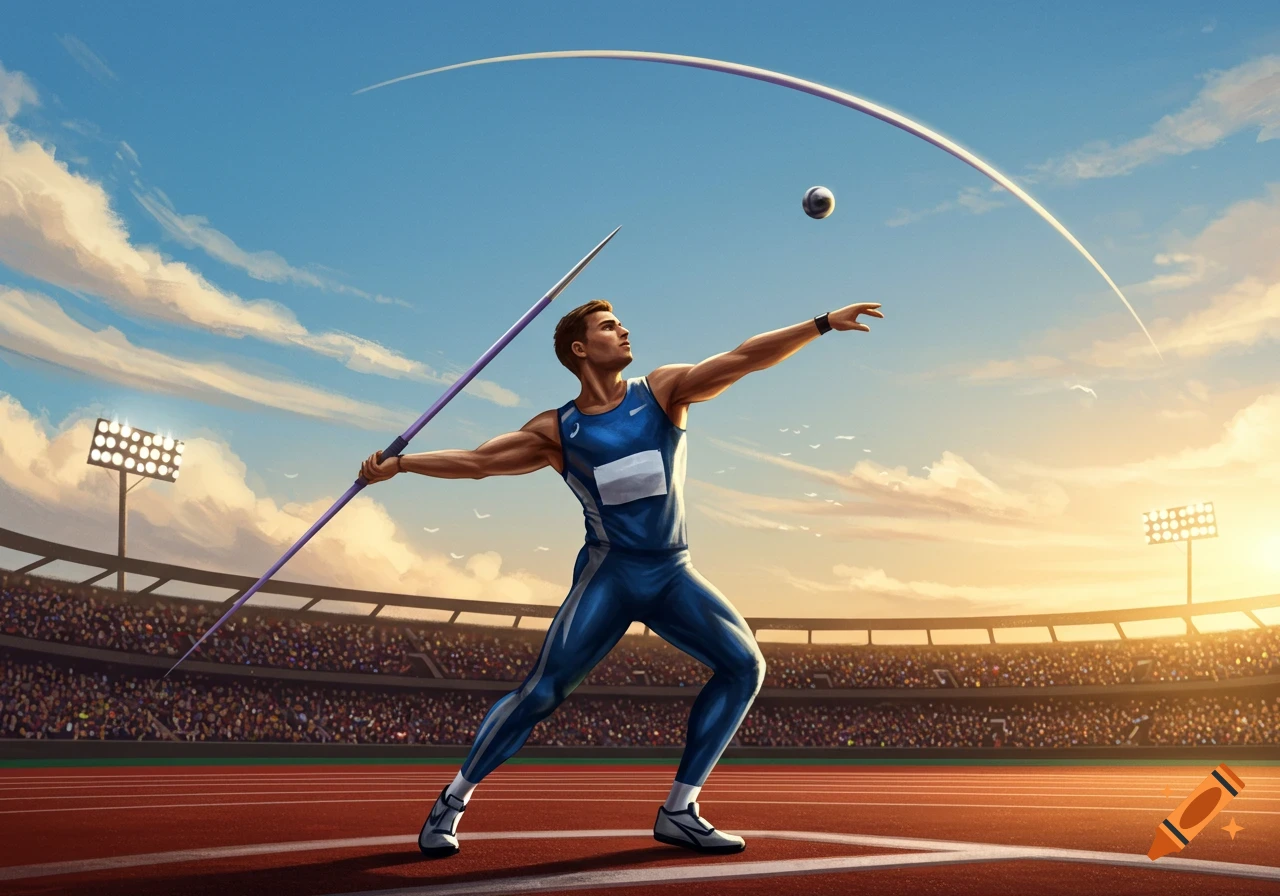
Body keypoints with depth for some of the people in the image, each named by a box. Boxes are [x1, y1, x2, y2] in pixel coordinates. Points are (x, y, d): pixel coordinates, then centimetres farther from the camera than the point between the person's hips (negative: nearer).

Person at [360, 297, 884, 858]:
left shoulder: (663, 391, 2)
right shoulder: (556, 431, -1)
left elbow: (744, 358, -5)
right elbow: (478, 461, -1)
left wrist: (824, 323, -11)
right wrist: (400, 463, -10)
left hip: (673, 574, 3)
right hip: (609, 574, -3)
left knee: (744, 665, -7)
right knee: (542, 691, -10)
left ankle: (679, 811, 1)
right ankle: (451, 802, 9)